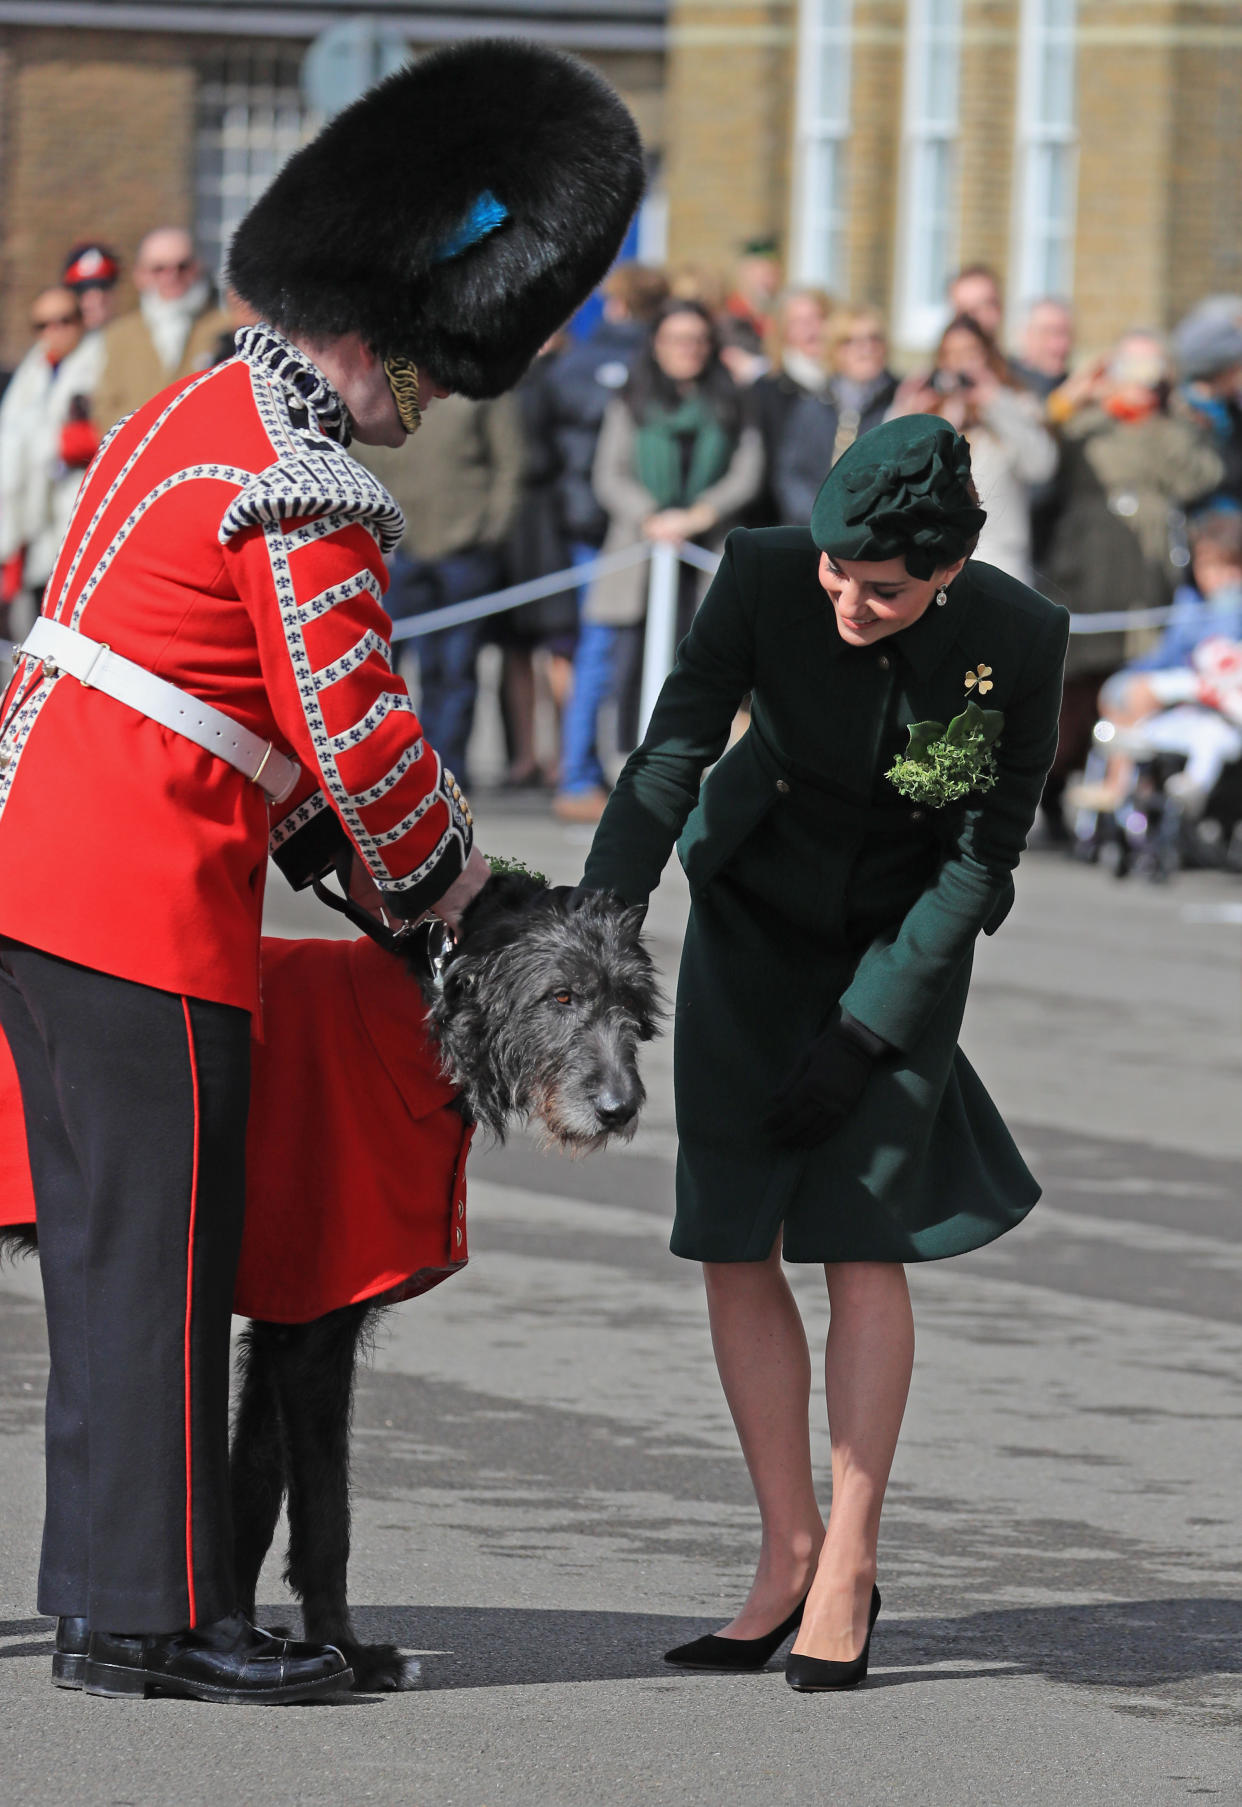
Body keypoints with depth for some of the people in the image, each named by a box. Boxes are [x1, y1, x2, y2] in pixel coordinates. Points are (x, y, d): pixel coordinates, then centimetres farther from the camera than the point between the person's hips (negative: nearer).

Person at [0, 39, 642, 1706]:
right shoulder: (303, 495, -14)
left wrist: (347, 863, 19)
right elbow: (360, 738, -14)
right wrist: (441, 879, 3)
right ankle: (155, 1614, -3)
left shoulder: (194, 414, 18)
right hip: (144, 898, -10)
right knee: (157, 1245, -5)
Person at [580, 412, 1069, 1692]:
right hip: (756, 911, 2)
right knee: (733, 1244, -3)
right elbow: (672, 754, -27)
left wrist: (865, 1033, -19)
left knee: (861, 1240, -10)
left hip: (905, 936, -2)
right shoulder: (766, 578, -24)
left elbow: (982, 858, -16)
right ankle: (789, 1552, 8)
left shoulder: (1019, 640, -24)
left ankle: (848, 1568, 0)